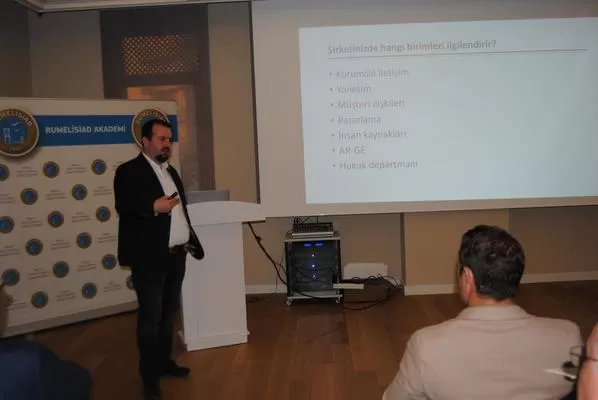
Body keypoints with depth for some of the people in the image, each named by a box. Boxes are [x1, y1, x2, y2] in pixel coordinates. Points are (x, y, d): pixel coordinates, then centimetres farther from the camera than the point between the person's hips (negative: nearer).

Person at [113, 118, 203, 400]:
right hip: (149, 258, -8)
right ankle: (150, 376, 11)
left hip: (176, 255, 8)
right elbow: (123, 206, -19)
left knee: (169, 313, 17)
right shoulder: (129, 171, -7)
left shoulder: (170, 172, 17)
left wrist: (192, 242, 16)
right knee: (150, 317, 0)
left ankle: (165, 361, 31)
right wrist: (153, 207, -32)